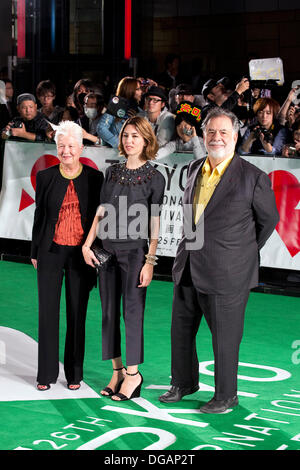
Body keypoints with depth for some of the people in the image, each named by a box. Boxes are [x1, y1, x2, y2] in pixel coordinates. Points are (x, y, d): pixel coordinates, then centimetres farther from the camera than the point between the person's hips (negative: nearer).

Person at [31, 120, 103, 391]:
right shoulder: (46, 177, 4)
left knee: (77, 313, 5)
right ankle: (46, 374, 10)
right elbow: (39, 216, 8)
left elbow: (100, 216, 5)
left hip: (81, 254, 0)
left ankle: (74, 374, 15)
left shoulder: (94, 178, 2)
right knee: (48, 311, 2)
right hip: (51, 252, 1)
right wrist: (35, 252, 7)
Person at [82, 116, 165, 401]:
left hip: (135, 250, -5)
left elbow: (155, 223, -5)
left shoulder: (154, 177, -3)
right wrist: (87, 245, 2)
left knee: (132, 311, -2)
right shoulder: (112, 172, 10)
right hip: (108, 250, 5)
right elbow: (101, 213, 12)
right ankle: (117, 371, 17)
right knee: (109, 311, 7)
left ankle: (132, 374, 9)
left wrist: (150, 262, -10)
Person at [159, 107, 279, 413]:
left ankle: (226, 396, 22)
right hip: (188, 269, 6)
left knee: (225, 337, 5)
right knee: (181, 330, 18)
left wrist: (244, 253, 8)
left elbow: (268, 219, 1)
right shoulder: (194, 170, 7)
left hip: (226, 274, -6)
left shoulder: (253, 177, -11)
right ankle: (184, 383, 38)